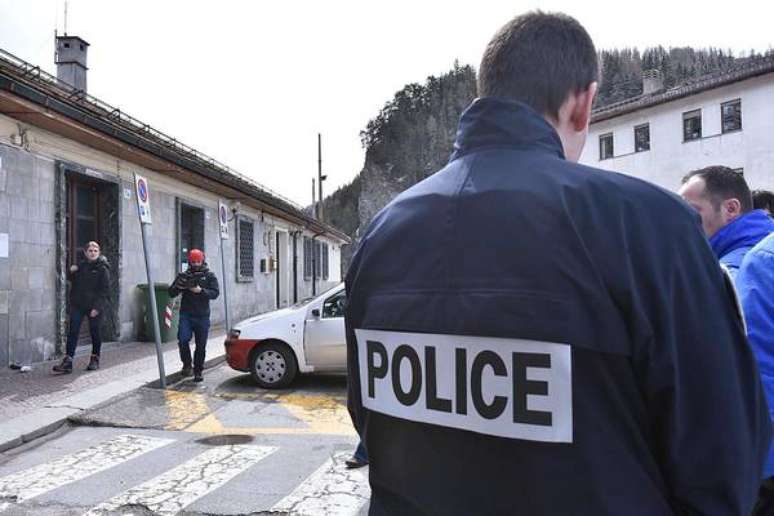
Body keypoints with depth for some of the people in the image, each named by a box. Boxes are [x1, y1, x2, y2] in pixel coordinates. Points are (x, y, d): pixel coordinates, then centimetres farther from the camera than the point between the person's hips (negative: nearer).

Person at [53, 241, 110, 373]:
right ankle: (67, 361, -5)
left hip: (94, 306, -4)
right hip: (78, 304, 4)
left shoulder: (102, 269, -6)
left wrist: (98, 307, -18)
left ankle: (95, 360, 23)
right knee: (73, 332, -3)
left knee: (94, 332, 6)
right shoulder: (80, 265, 10)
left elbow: (105, 290, -10)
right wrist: (71, 272, 2)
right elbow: (73, 282, 24)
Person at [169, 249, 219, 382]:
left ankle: (198, 371, 18)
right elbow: (171, 293, 8)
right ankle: (186, 364, 5)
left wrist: (201, 291, -23)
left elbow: (215, 293, -7)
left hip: (202, 316, 0)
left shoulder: (209, 276, 4)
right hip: (186, 315, 1)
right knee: (183, 340, -18)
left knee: (201, 345, 4)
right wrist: (178, 287, -14)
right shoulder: (183, 276, 8)